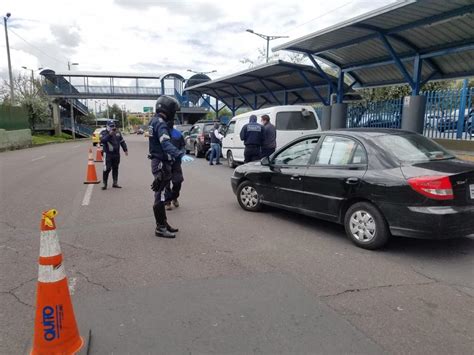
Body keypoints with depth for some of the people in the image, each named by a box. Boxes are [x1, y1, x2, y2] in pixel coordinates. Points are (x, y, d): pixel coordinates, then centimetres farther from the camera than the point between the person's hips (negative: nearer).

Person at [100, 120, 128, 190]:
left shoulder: (117, 132, 12)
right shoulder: (104, 133, -3)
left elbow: (122, 141, 19)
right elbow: (102, 140, -22)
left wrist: (125, 150, 15)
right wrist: (109, 135, -29)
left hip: (116, 154, 5)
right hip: (108, 154, -5)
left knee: (115, 168, 11)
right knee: (107, 169, -9)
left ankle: (115, 183, 20)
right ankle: (105, 184, 0)